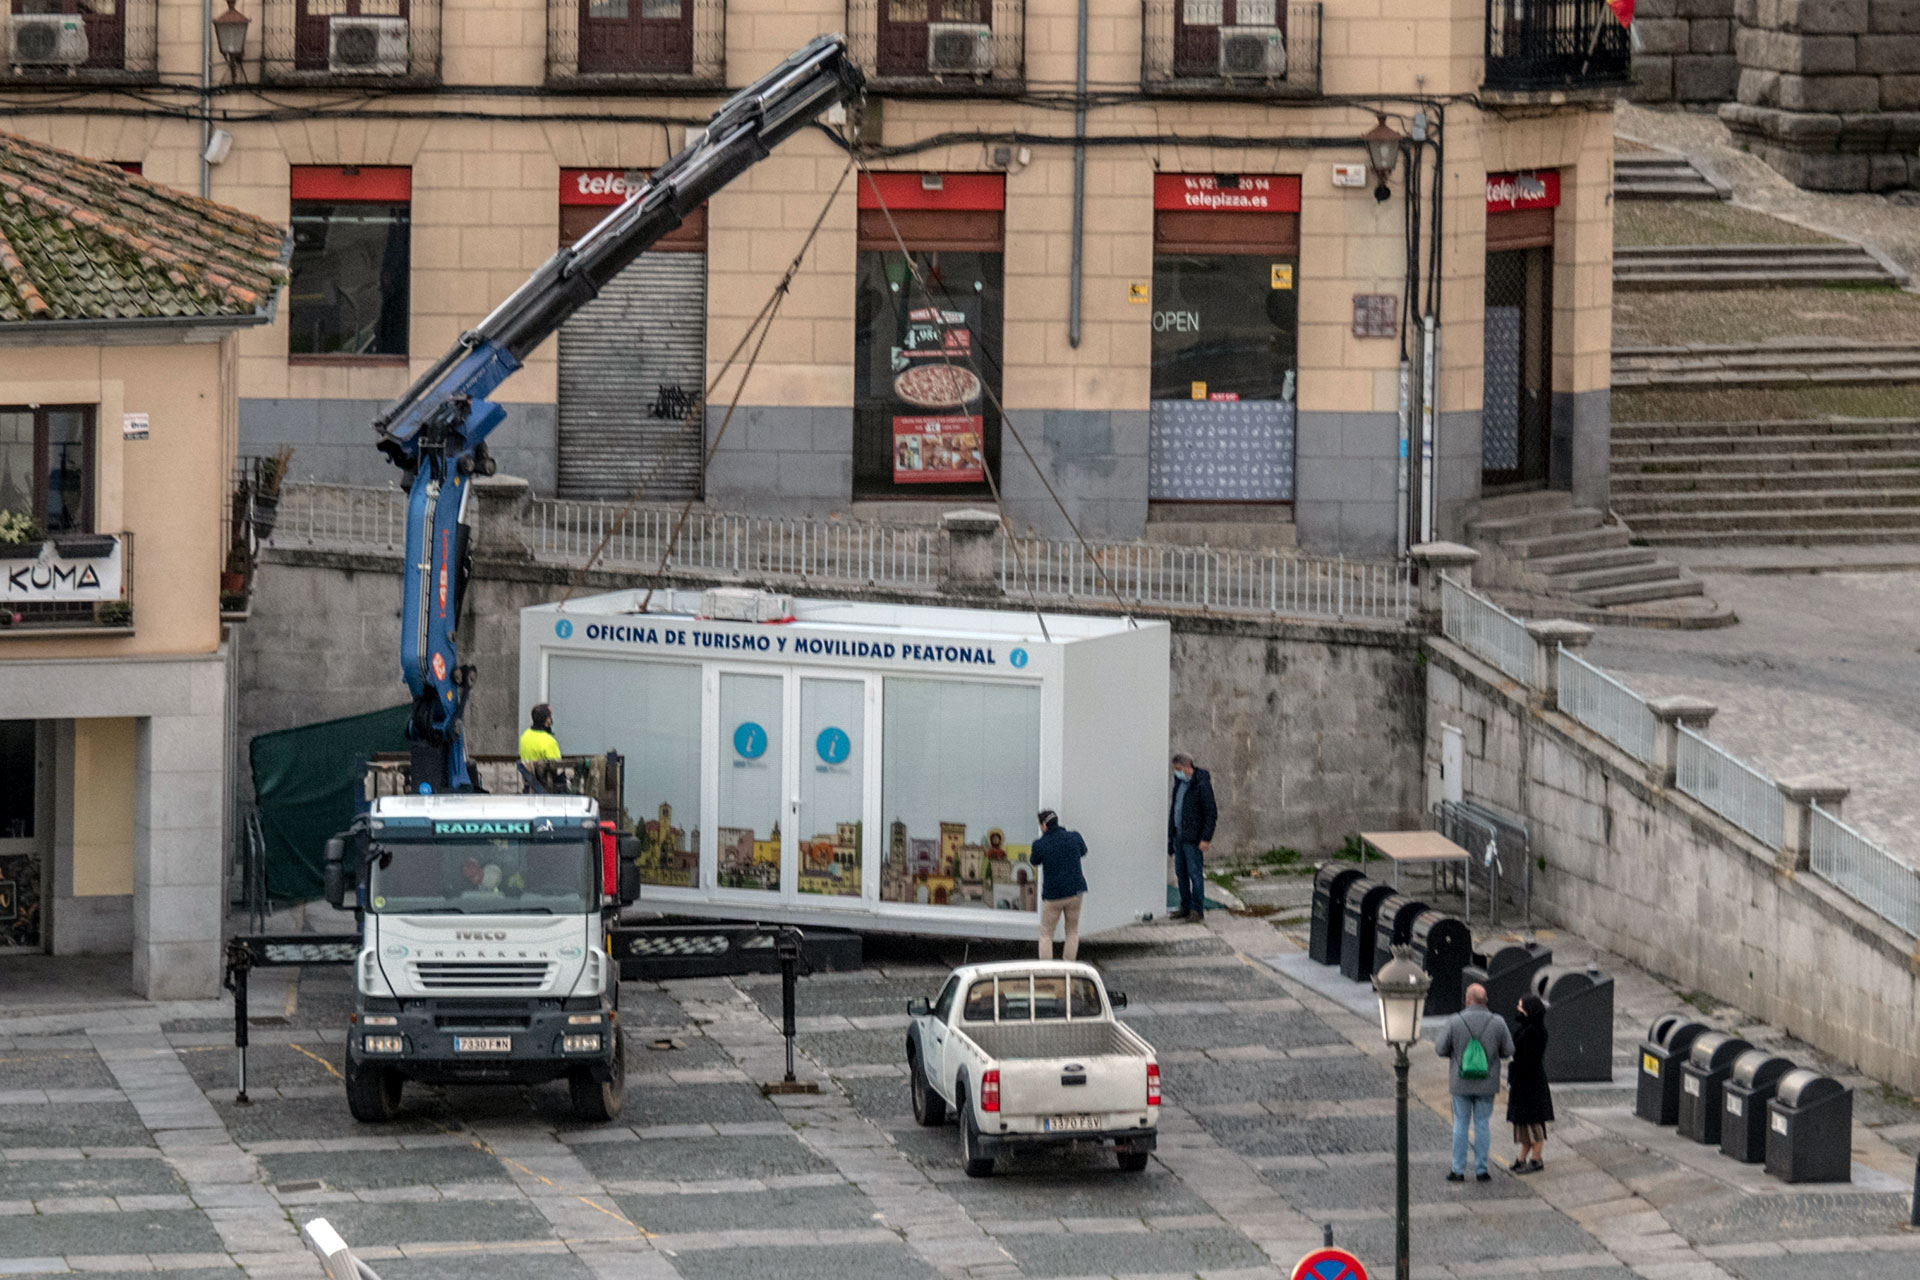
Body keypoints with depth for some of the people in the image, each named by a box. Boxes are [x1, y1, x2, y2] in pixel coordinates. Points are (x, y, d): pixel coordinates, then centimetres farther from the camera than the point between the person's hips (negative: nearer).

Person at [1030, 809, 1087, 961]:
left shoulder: (1040, 845, -13)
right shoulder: (1074, 837, -5)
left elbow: (1035, 862, 9)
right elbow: (1083, 851, 18)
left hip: (1052, 896, -3)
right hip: (1075, 891, 3)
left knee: (1046, 935, 9)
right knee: (1072, 932, 16)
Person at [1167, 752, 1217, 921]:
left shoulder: (1202, 785, -14)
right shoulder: (1179, 783, 11)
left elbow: (1211, 814, -15)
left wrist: (1206, 839, -19)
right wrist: (1171, 834, 19)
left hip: (1193, 838, -8)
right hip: (1179, 835, 8)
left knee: (1195, 872, -7)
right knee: (1180, 872, 10)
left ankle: (1198, 909, -3)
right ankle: (1185, 907, 16)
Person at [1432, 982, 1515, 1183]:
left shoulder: (1454, 1022, -12)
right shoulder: (1497, 1022, -9)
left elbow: (1441, 1049, -7)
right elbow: (1508, 1051, -2)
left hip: (1461, 1083, -1)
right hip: (1486, 1083, 1)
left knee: (1460, 1125, 10)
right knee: (1483, 1125, 10)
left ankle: (1458, 1171, 11)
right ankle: (1481, 1170, 11)